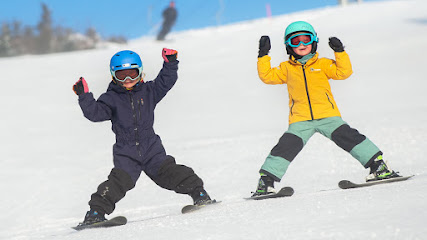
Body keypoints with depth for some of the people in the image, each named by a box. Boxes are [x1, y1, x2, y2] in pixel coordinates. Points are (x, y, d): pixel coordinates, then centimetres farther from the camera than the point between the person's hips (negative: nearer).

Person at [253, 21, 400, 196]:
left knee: (349, 138, -13)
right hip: (300, 121, 1)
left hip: (328, 116, 0)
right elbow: (267, 76, 10)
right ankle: (266, 181, -4)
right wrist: (263, 55, 2)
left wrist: (339, 52, -9)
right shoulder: (286, 68, 16)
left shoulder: (322, 64, 12)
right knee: (286, 147, -11)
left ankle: (378, 165, -6)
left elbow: (344, 72, 2)